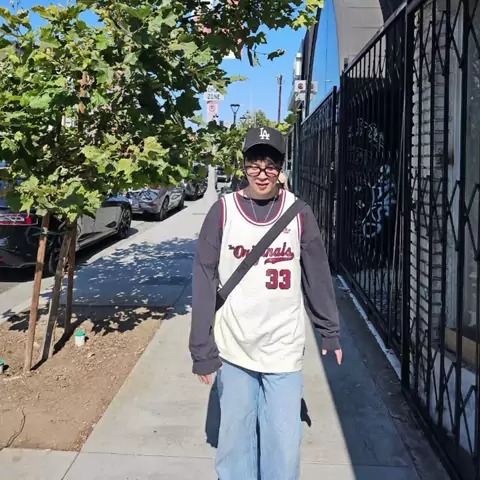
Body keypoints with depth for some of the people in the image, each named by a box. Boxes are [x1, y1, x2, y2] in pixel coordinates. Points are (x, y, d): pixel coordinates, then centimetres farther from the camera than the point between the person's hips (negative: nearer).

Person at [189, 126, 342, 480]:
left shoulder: (299, 214, -4)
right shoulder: (223, 212, -6)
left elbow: (318, 277, 4)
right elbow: (205, 284, -5)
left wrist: (330, 332, 11)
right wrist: (202, 349, -5)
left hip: (284, 351, 0)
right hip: (233, 349, 0)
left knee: (284, 446, 7)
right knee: (235, 441, 14)